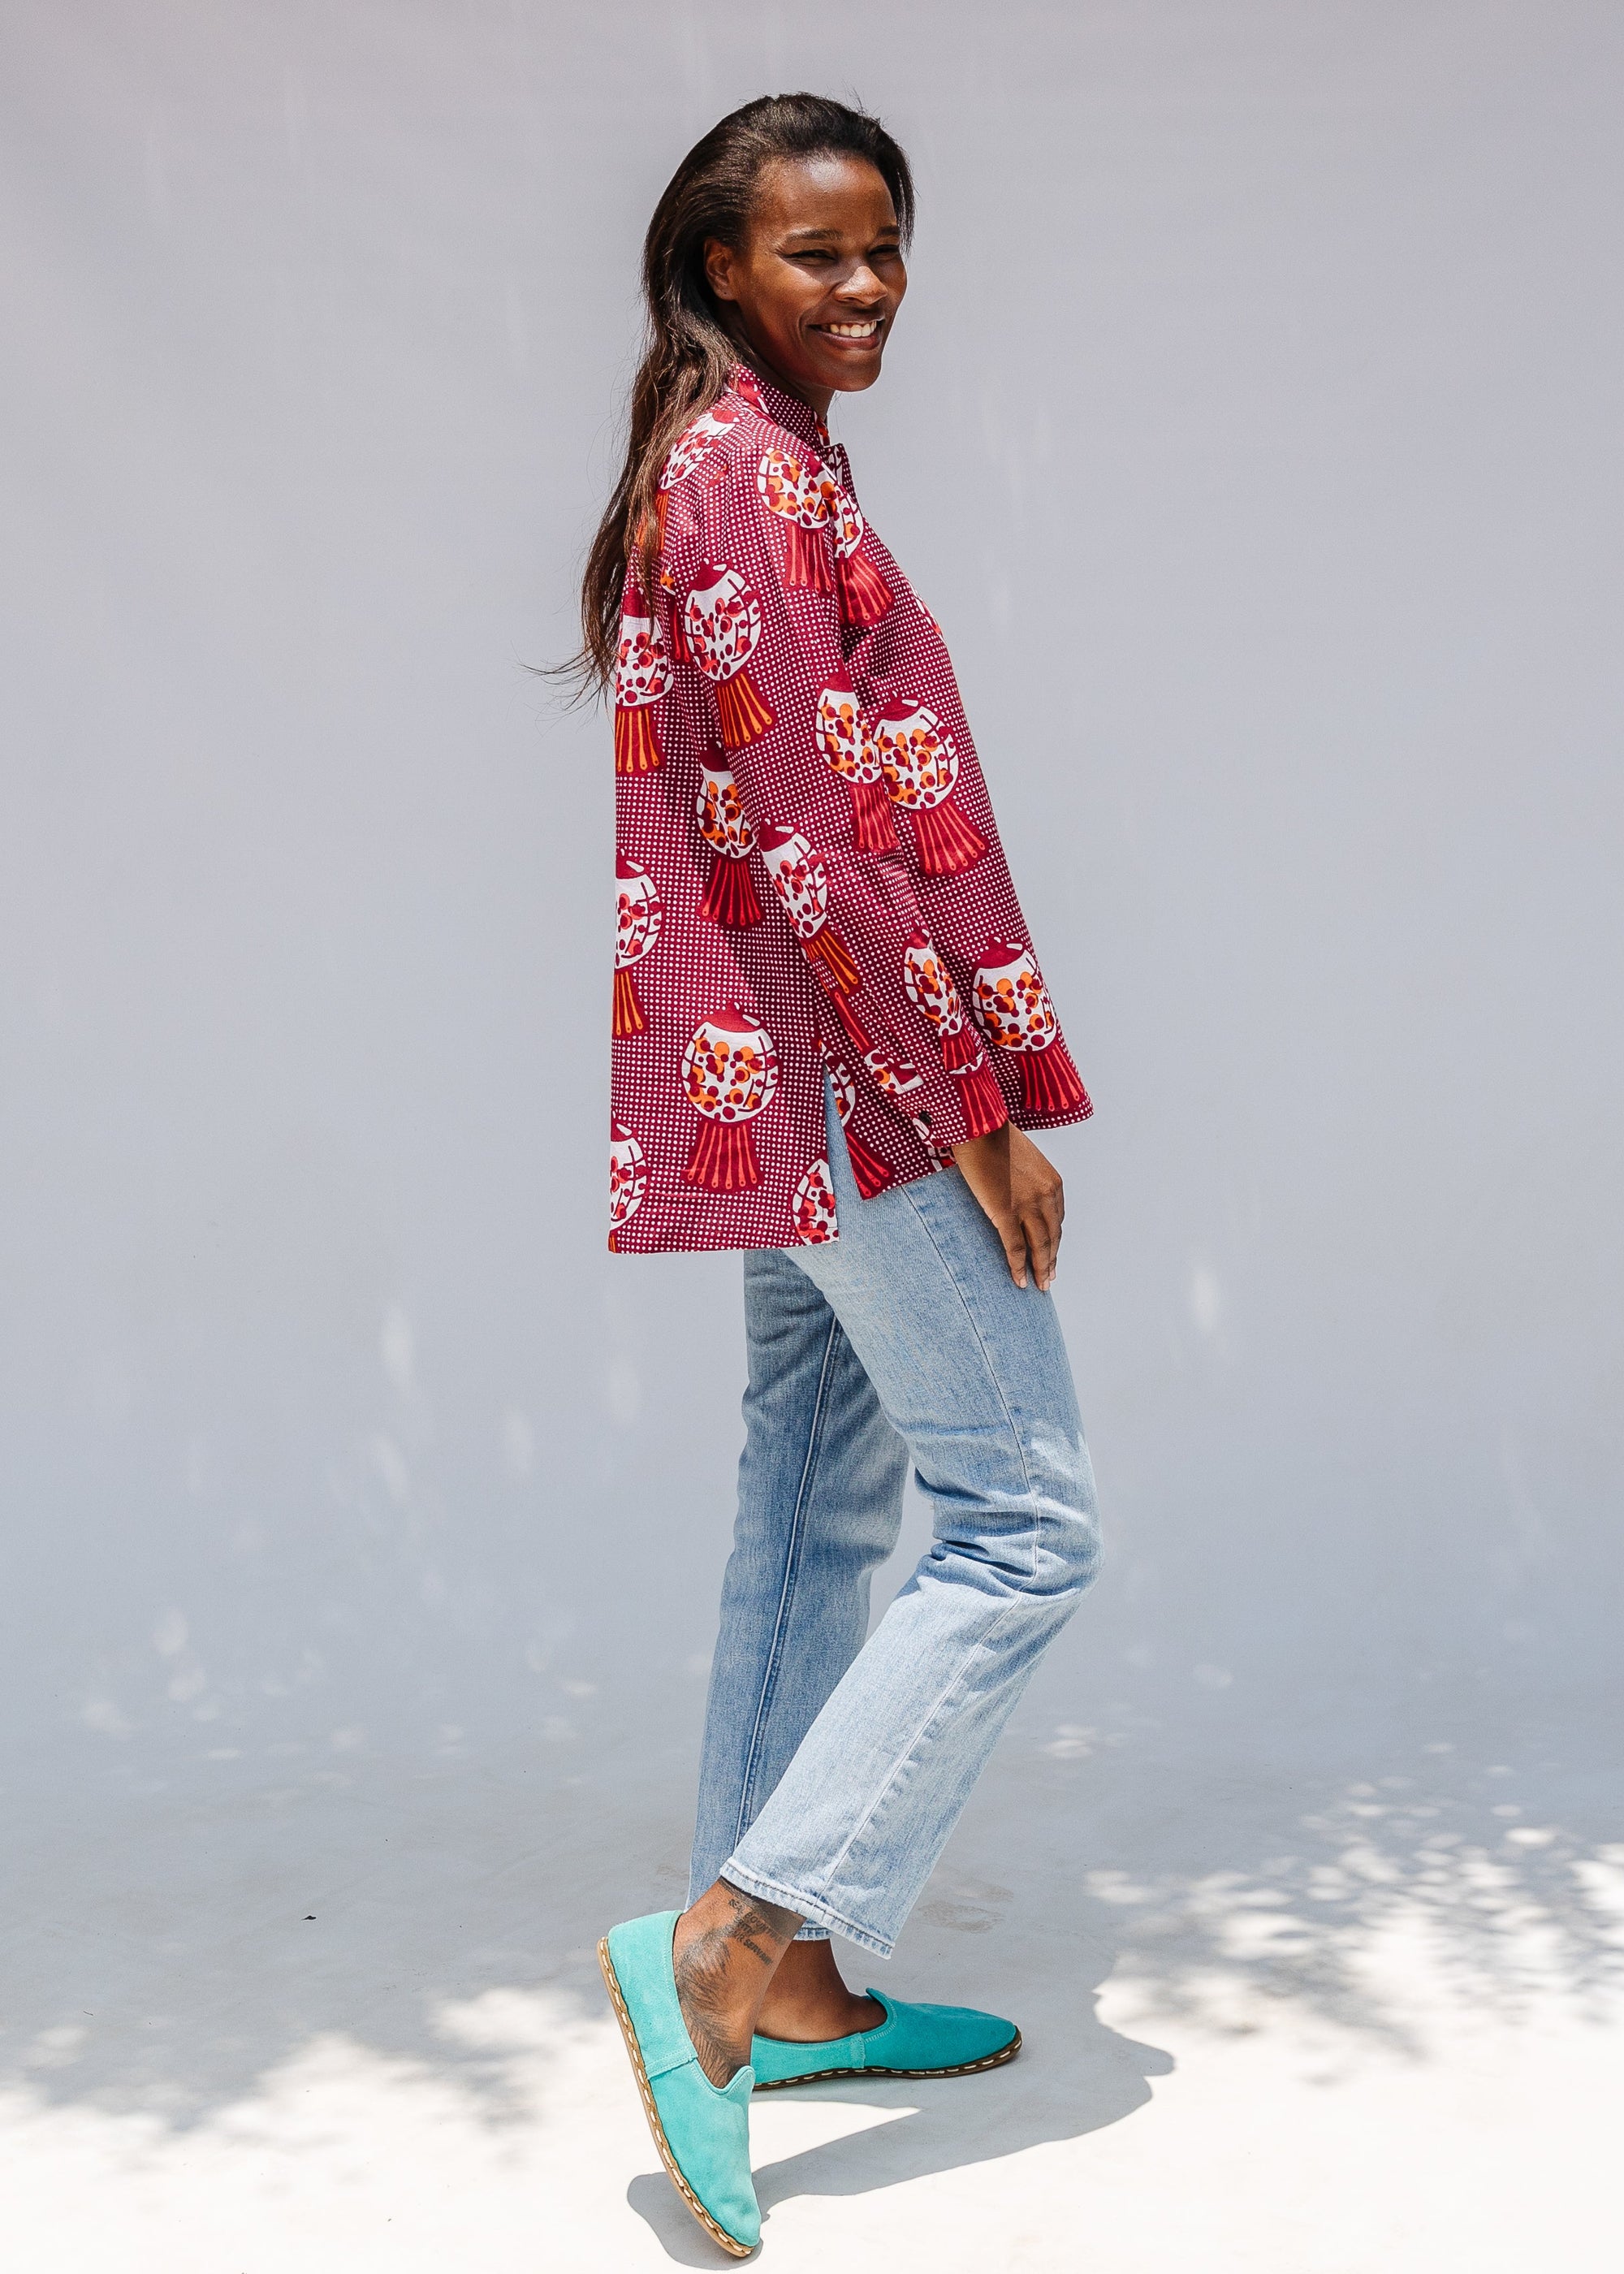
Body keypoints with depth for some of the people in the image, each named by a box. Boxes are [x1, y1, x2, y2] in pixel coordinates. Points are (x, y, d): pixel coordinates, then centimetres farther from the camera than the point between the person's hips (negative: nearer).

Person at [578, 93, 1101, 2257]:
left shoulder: (728, 461, 19)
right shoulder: (753, 467, -12)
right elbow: (812, 824, -20)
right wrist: (974, 1104, -18)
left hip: (784, 1079, 11)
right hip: (848, 1062, -11)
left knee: (824, 1503, 13)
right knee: (1024, 1523, -8)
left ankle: (786, 1990, 22)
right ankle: (732, 1934, -8)